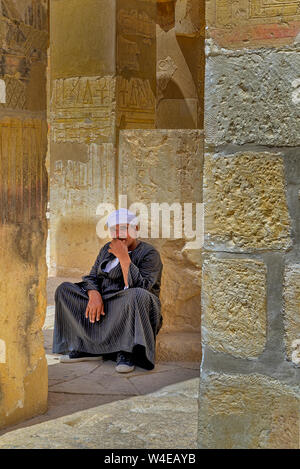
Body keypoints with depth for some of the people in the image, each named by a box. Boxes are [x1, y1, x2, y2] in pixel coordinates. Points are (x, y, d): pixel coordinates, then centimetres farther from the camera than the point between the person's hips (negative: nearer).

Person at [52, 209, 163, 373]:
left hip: (133, 314, -6)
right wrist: (94, 295, -17)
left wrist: (123, 257, -24)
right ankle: (87, 347, -14)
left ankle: (126, 352, -27)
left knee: (137, 295, -39)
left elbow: (140, 287, -23)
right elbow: (92, 277, 6)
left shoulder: (149, 253, -9)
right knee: (64, 290, -4)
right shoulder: (107, 249, 11)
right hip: (104, 305, 6)